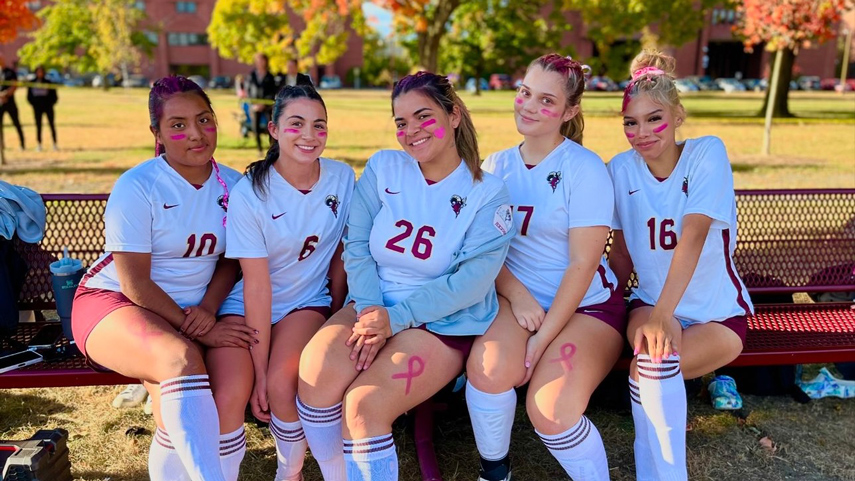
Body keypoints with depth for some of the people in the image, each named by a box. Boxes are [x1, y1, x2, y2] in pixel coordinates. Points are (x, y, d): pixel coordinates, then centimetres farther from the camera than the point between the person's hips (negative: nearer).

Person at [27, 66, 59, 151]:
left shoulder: (48, 83, 4)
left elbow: (54, 95, 6)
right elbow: (29, 96, 11)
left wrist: (51, 103, -4)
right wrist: (34, 104, -1)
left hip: (48, 107, -1)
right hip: (37, 107, 1)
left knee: (51, 125, -3)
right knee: (38, 126, 2)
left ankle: (54, 144, 1)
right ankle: (39, 144, 6)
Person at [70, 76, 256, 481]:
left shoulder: (232, 185, 0)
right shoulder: (137, 187, -14)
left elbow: (231, 259, 9)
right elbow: (134, 283, -15)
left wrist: (208, 308, -10)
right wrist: (196, 329, -19)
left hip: (190, 311, 5)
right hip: (112, 302, -4)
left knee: (175, 397, -26)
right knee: (180, 358, -35)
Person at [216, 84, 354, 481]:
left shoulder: (342, 179, -6)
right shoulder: (249, 194, -15)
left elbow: (341, 256, 4)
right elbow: (257, 285, -17)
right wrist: (259, 369, -17)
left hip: (308, 302, 1)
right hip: (246, 306, -1)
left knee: (283, 383, -26)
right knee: (231, 394, -25)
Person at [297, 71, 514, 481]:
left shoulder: (486, 194, -5)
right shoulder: (382, 168, 4)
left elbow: (472, 280, -13)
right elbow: (357, 245, 1)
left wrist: (395, 318, -19)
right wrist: (369, 311, -15)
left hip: (444, 323, -3)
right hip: (374, 306, 4)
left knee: (365, 405, -25)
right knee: (316, 370, -25)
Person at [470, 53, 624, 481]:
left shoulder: (585, 168, -8)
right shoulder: (496, 166, 6)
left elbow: (583, 264, -12)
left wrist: (543, 338, -17)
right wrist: (517, 296, -14)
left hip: (586, 304, -3)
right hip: (516, 296, 3)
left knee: (552, 409, -26)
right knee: (488, 366, -28)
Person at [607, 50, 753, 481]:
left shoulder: (707, 153, -14)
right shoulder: (621, 168, -4)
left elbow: (694, 234, -28)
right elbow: (621, 252, 5)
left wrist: (663, 313, -38)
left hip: (717, 311, -2)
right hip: (649, 300, 3)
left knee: (651, 363, -30)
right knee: (652, 357, -31)